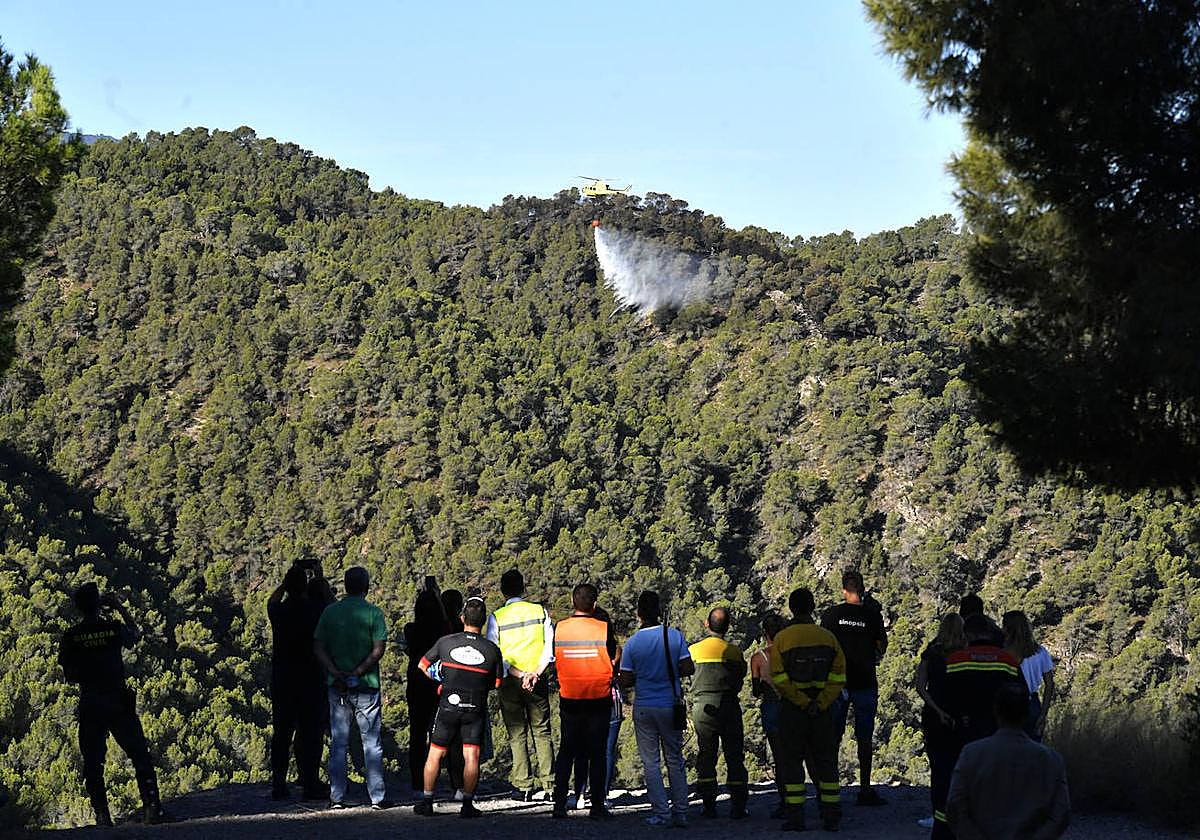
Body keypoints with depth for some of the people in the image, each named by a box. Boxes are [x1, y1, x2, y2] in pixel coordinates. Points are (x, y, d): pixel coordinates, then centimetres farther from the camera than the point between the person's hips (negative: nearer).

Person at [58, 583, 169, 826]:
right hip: (119, 703, -1)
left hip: (89, 706, 1)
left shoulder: (70, 637, -4)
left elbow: (70, 676, 0)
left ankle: (102, 815, 2)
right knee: (140, 756, 7)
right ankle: (152, 807, 0)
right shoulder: (114, 628, -6)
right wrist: (119, 607, 20)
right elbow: (134, 634, 18)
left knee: (93, 762, 7)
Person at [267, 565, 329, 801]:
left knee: (281, 731, 7)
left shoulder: (278, 611, 0)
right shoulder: (317, 610, -10)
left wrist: (287, 582, 24)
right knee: (311, 732, 1)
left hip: (282, 680, 3)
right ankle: (310, 783, -1)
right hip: (312, 681, -3)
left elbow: (271, 600, 23)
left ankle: (278, 784, 7)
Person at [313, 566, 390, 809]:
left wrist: (335, 672, -10)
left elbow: (318, 647, -2)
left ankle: (337, 797, 8)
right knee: (372, 743, 4)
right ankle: (378, 797, 4)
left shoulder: (330, 612, 4)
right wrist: (357, 672, -13)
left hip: (337, 687, 3)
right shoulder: (373, 613, -5)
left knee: (338, 743, 9)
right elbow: (378, 650, -13)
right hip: (366, 686, -2)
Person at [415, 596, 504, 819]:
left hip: (448, 706, 0)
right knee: (471, 757, 2)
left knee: (435, 755, 10)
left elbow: (423, 665, 10)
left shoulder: (445, 642, -4)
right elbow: (496, 683, 6)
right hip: (476, 709, 0)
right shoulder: (492, 650, -5)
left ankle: (426, 802, 14)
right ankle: (467, 804, -1)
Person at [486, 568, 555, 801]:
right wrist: (535, 673, -11)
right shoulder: (540, 611, 2)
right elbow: (550, 646, -5)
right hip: (538, 680, 2)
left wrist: (519, 675, -12)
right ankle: (549, 786, 3)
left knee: (517, 735, 3)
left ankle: (523, 787, -1)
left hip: (510, 682, -1)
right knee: (542, 732, 8)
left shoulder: (496, 617, -3)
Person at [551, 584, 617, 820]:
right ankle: (597, 805, 2)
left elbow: (555, 661, 6)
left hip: (569, 699, 2)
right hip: (599, 697, -2)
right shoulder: (604, 628, -9)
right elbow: (613, 660, 0)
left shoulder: (560, 628, -3)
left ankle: (559, 803, 6)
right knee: (597, 752, 4)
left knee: (566, 750, 12)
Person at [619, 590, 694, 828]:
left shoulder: (633, 643, -7)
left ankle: (661, 813, 1)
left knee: (651, 763, 4)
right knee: (675, 760, 11)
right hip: (670, 705, 1)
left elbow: (626, 681, -7)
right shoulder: (674, 636, -5)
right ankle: (680, 812, 9)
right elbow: (689, 669, -7)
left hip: (644, 708, -1)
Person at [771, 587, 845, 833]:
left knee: (791, 761, 4)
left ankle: (795, 816, -1)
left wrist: (802, 702, -11)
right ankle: (831, 815, 10)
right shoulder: (828, 637, 3)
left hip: (792, 709, -3)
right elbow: (838, 676, -3)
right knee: (825, 760, 11)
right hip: (823, 710, 3)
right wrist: (820, 702, -8)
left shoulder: (782, 638, -4)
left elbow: (779, 678, -12)